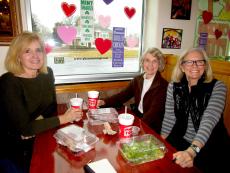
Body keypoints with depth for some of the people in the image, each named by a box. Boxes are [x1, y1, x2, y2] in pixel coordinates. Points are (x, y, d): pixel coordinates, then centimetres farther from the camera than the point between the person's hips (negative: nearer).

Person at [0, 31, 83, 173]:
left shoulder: (47, 74, -5)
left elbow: (52, 109, 1)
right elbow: (24, 127, -27)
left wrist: (34, 127, -18)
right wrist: (63, 118, -25)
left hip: (38, 140, 4)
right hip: (12, 147, -4)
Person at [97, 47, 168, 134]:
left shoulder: (163, 85, -13)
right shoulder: (137, 80, 6)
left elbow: (154, 111, -21)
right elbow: (123, 95, 4)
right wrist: (103, 102, -12)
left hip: (151, 126, -5)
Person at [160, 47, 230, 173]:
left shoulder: (217, 87, -12)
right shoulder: (174, 87, -3)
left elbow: (209, 120, -27)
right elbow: (169, 118, 0)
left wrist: (192, 151, -40)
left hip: (212, 147, -2)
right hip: (181, 141, 2)